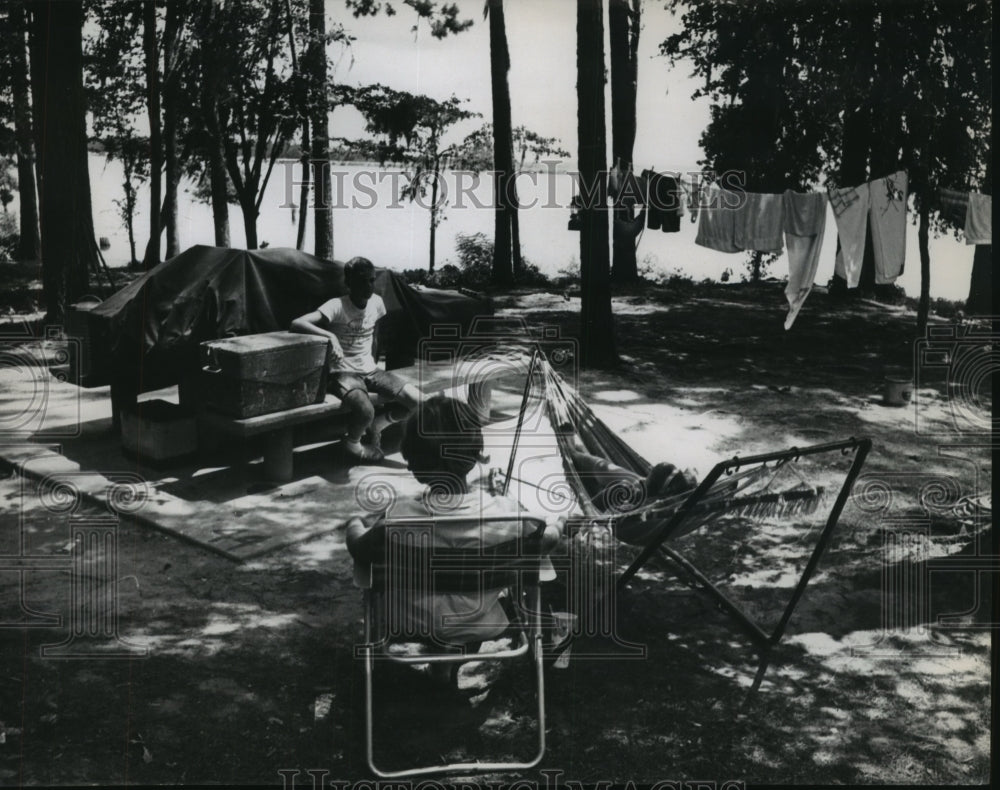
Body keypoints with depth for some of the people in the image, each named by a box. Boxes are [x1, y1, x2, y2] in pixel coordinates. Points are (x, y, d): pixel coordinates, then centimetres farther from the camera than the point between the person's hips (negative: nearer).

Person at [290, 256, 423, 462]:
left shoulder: (376, 302, 3)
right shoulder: (336, 306, -16)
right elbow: (296, 323, -29)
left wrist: (372, 356, 12)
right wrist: (329, 335, -39)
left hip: (370, 370, 6)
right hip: (344, 373, -6)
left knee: (418, 401, -12)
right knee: (366, 411, -35)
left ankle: (374, 427, 15)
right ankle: (352, 443, 2)